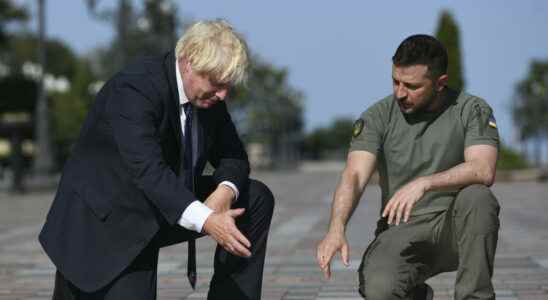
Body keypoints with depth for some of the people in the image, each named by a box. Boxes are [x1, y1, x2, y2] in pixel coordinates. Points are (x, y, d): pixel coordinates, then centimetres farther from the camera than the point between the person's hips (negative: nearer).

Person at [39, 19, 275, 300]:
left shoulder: (208, 94, -3)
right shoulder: (134, 88, -27)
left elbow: (232, 155, 5)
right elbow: (147, 170, -37)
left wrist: (226, 190, -19)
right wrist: (206, 220, -46)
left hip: (166, 209, 8)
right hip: (109, 220, -7)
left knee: (257, 198, 0)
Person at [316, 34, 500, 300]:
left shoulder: (472, 110, -4)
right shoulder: (378, 117, -2)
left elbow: (483, 171, -20)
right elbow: (354, 176, -15)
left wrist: (424, 184, -36)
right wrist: (336, 229, -34)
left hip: (455, 228, -1)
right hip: (402, 231, 1)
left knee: (477, 197, -33)